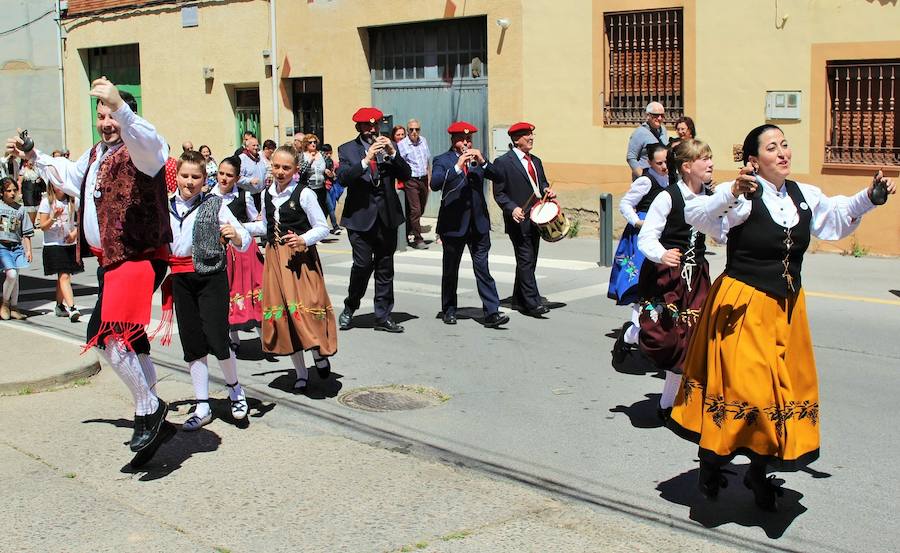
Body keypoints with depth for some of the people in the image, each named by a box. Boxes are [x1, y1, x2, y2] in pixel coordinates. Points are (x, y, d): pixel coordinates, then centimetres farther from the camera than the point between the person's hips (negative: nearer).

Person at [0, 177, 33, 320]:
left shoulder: (21, 210, 9)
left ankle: (13, 307, 17)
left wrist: (28, 250, 6)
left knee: (15, 276, 5)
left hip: (17, 247, 3)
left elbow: (26, 233, 11)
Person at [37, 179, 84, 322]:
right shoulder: (47, 202, -3)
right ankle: (71, 307, -23)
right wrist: (54, 217, -21)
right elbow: (43, 226, -4)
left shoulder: (73, 201, 5)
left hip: (70, 244, 4)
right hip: (53, 244, -4)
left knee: (63, 276, 13)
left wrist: (75, 232, -3)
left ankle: (59, 306, 28)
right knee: (64, 276, -14)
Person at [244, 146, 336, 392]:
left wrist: (304, 239, -25)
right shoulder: (267, 194, 8)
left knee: (305, 309, -14)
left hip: (300, 258, -6)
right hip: (275, 258, 6)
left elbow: (323, 228, -9)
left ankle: (319, 353, 16)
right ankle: (301, 373, 18)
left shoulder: (304, 194, -10)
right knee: (281, 313, 7)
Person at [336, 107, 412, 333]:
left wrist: (392, 153, -14)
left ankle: (383, 316, 15)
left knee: (385, 267, 7)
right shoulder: (347, 150, 2)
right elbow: (343, 178, -14)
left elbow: (405, 175, 0)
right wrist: (367, 159, -24)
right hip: (360, 216, -3)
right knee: (363, 264, -10)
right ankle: (349, 308, 12)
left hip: (387, 216, 3)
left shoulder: (388, 147, 9)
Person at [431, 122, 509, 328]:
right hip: (453, 224, -2)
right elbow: (435, 184, -19)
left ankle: (492, 313, -7)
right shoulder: (442, 160, -1)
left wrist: (483, 162, -16)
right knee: (450, 270, 10)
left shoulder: (477, 159, 11)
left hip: (479, 223, 2)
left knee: (483, 268, -3)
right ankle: (449, 311, 23)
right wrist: (457, 167, -28)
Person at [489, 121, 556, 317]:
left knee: (528, 261, 12)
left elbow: (542, 183, 26)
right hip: (519, 219, -8)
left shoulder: (536, 161, 17)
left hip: (535, 218, 8)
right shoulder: (502, 162, -6)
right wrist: (512, 209, -22)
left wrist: (547, 191, 2)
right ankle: (532, 303, -10)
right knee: (526, 261, -9)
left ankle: (519, 300, 22)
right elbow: (499, 193, -8)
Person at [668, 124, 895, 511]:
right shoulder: (742, 196, -17)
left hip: (787, 308, 7)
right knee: (740, 384, -9)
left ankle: (759, 471, 28)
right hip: (742, 308, -7)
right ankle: (711, 460, 16)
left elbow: (838, 214, 25)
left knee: (786, 388, 11)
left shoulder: (805, 196, 5)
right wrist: (732, 193, -48)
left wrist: (869, 196, 10)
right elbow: (696, 216, -33)